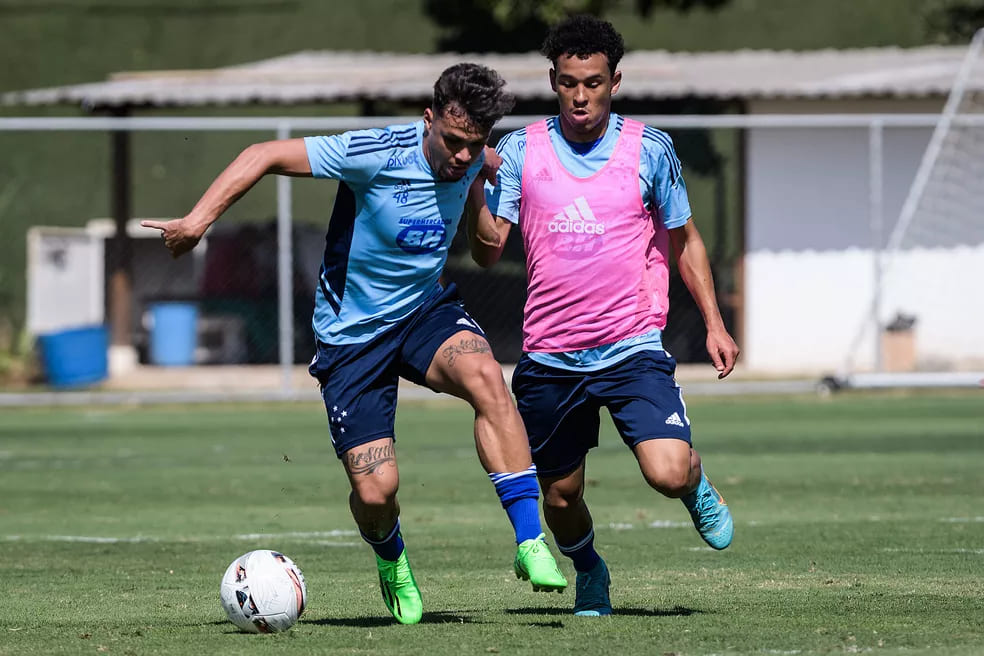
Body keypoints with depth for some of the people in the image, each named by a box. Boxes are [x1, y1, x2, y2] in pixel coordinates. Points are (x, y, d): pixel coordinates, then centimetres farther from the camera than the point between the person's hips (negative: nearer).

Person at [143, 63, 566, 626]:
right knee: (376, 490, -12)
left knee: (486, 376, -31)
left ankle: (530, 543, -27)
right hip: (352, 334, -4)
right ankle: (392, 562, 27)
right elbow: (266, 156, -21)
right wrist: (200, 219, -28)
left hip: (426, 309, 4)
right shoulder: (376, 153, -24)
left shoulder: (470, 160, -6)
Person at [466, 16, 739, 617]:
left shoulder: (649, 150, 0)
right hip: (549, 358, 2)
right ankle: (589, 573, 45)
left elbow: (685, 240, 11)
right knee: (560, 497, 12)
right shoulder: (521, 151, 1)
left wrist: (714, 324, 5)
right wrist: (475, 182, -20)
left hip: (633, 348, -2)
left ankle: (698, 487, 18)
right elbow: (488, 249, -5)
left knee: (669, 474, -21)